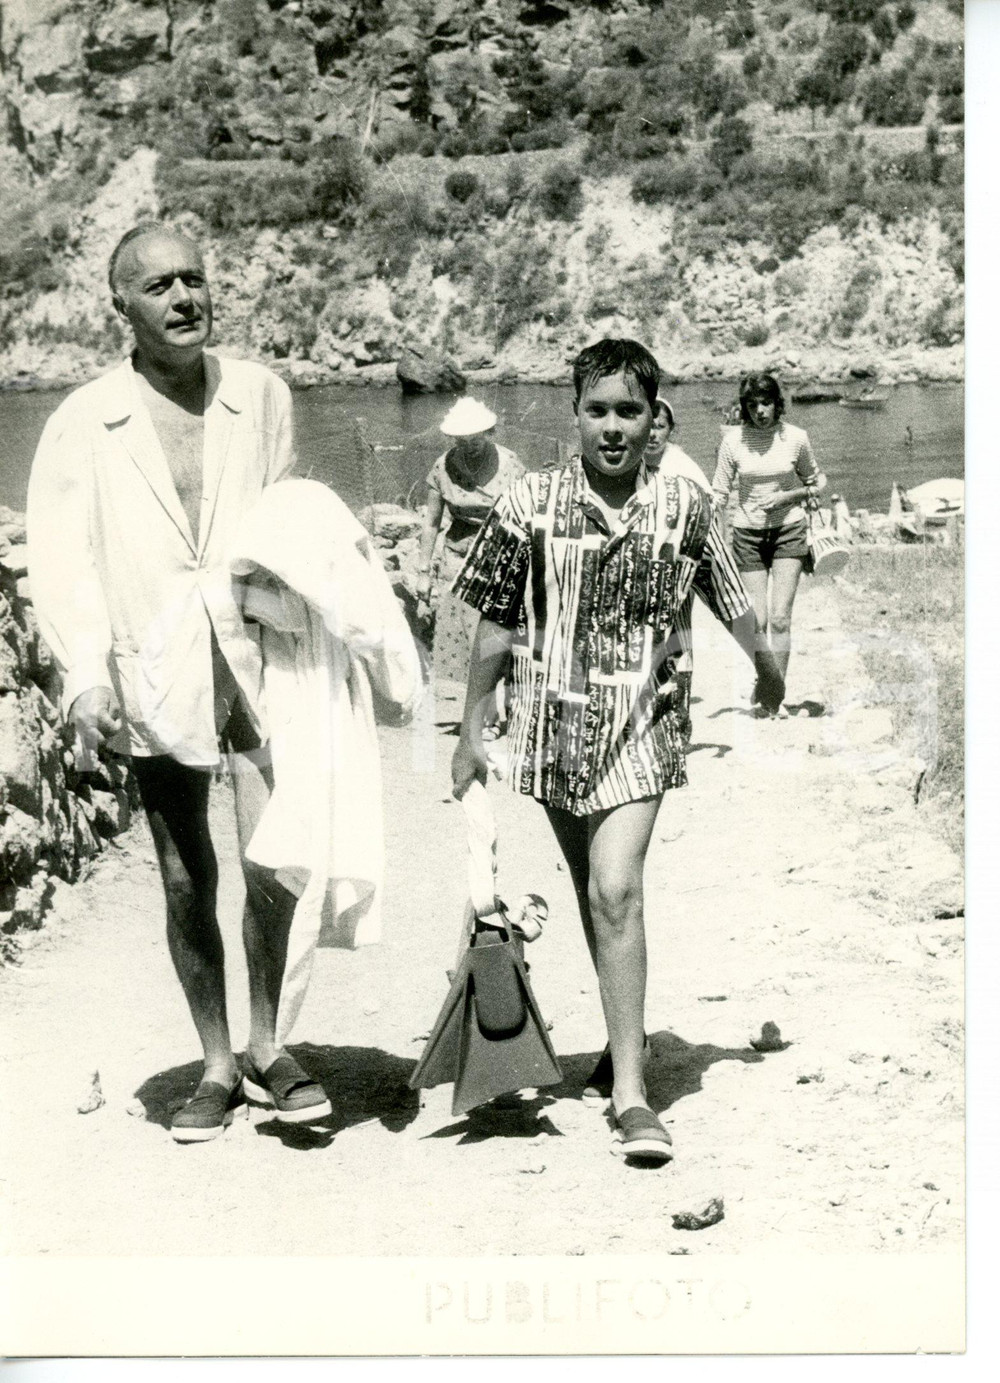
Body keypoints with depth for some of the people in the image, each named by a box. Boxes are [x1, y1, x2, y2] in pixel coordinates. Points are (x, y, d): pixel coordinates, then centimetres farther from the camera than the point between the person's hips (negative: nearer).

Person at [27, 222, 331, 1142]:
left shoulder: (262, 396, 4)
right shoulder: (83, 425, -1)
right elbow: (62, 557, -6)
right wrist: (85, 677, -16)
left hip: (259, 656, 0)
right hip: (154, 670, 0)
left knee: (272, 861, -8)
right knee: (186, 881, 8)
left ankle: (267, 1043, 16)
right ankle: (218, 1067, 23)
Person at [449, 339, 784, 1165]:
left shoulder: (683, 506, -3)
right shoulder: (530, 506, -4)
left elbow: (731, 601, 13)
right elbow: (497, 624, 3)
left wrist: (765, 668, 28)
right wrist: (471, 732, 5)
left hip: (639, 725, -2)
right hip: (553, 720, 2)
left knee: (617, 891, -16)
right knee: (594, 894, 16)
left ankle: (630, 1092, -15)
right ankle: (625, 1038, 38)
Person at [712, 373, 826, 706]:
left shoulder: (795, 438, -3)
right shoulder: (734, 440, -3)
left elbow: (815, 483, 10)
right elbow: (720, 492, 2)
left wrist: (787, 496, -9)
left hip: (788, 531, -1)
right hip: (748, 533, 1)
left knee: (780, 618, -10)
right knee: (756, 621, -1)